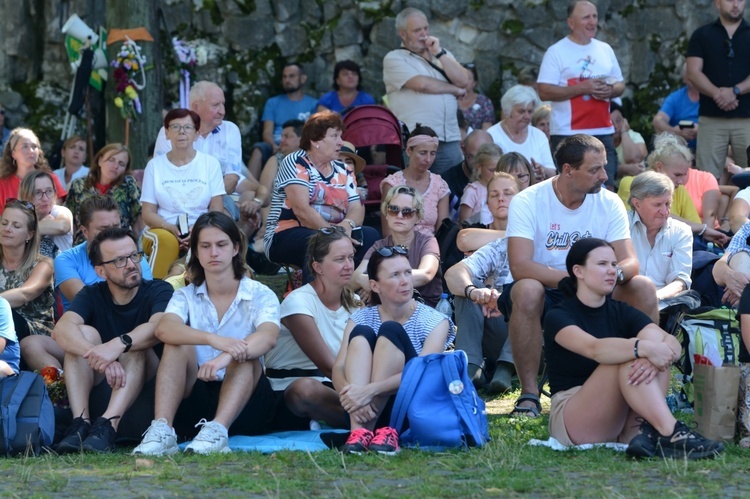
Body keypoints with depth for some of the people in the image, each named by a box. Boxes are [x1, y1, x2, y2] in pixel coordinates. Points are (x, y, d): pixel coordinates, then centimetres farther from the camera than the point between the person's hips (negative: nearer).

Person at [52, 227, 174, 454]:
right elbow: (62, 329, -19)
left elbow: (158, 327, -27)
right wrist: (101, 359, -38)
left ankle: (108, 425, -45)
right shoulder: (92, 295, 2)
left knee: (135, 345, -28)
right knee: (84, 333, -19)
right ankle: (80, 424, -33)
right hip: (99, 383, 2)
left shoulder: (159, 291, -4)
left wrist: (119, 345, -47)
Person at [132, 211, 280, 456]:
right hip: (196, 394, 1)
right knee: (179, 344, -22)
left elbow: (268, 336, -22)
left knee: (244, 355, -28)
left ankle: (218, 429, -51)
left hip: (245, 401, -1)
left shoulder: (260, 296, 1)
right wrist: (213, 340, -38)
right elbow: (164, 329, -18)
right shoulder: (186, 296, 7)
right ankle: (162, 429, -41)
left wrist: (226, 357, -43)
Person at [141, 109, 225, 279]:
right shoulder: (155, 165, 9)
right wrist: (170, 227, -17)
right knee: (166, 240, -36)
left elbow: (217, 210, 3)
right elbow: (148, 213, 4)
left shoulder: (210, 163, 9)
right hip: (163, 230, 0)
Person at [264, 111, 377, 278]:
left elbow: (357, 209, 4)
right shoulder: (295, 163, -4)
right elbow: (301, 209, -16)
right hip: (286, 235, -6)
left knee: (370, 235, -19)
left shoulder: (343, 171, 16)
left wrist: (348, 225, -19)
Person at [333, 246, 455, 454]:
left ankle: (364, 429, -33)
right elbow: (338, 369, -7)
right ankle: (358, 429, -38)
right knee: (361, 333, -18)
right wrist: (351, 395, -31)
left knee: (391, 331, -19)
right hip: (366, 411, 2)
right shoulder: (361, 318, 7)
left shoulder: (433, 321, -1)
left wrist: (371, 390, -33)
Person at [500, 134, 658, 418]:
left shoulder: (609, 203, -3)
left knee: (643, 288, -20)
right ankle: (529, 394, -27)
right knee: (527, 290, -37)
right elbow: (520, 266, -27)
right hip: (545, 294, -4)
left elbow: (630, 262, -10)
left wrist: (615, 274, -35)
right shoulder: (528, 202, -15)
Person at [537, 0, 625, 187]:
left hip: (603, 131, 5)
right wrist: (582, 88, -17)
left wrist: (610, 90, -5)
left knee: (606, 186, 1)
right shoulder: (556, 52, -3)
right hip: (568, 134, -5)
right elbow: (545, 92, -11)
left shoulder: (605, 50, 15)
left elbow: (620, 85, 20)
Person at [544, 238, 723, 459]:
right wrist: (644, 348, -43)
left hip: (620, 422, 5)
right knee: (629, 357, -26)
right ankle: (671, 434, -43)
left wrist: (655, 359, -34)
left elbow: (673, 343, -10)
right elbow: (594, 349, -29)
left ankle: (648, 432, -38)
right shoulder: (558, 317, -5)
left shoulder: (622, 312, 9)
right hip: (572, 423, -5)